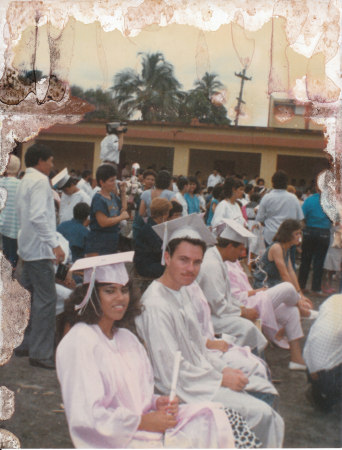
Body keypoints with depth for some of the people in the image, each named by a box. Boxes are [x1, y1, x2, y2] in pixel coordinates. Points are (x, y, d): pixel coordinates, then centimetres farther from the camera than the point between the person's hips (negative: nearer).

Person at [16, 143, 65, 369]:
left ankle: (26, 344, 23)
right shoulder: (40, 180, -13)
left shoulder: (26, 180, 18)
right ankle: (41, 353, -5)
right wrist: (54, 244, -24)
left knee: (35, 297, 16)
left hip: (28, 247, 10)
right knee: (47, 299, -8)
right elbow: (38, 217, -24)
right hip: (40, 248, -10)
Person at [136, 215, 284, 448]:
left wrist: (223, 368, 2)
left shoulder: (181, 291, 7)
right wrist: (221, 379, -14)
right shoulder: (156, 305, -22)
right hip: (182, 389, -9)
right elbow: (170, 371, -21)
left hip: (201, 375, 9)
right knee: (261, 414, -13)